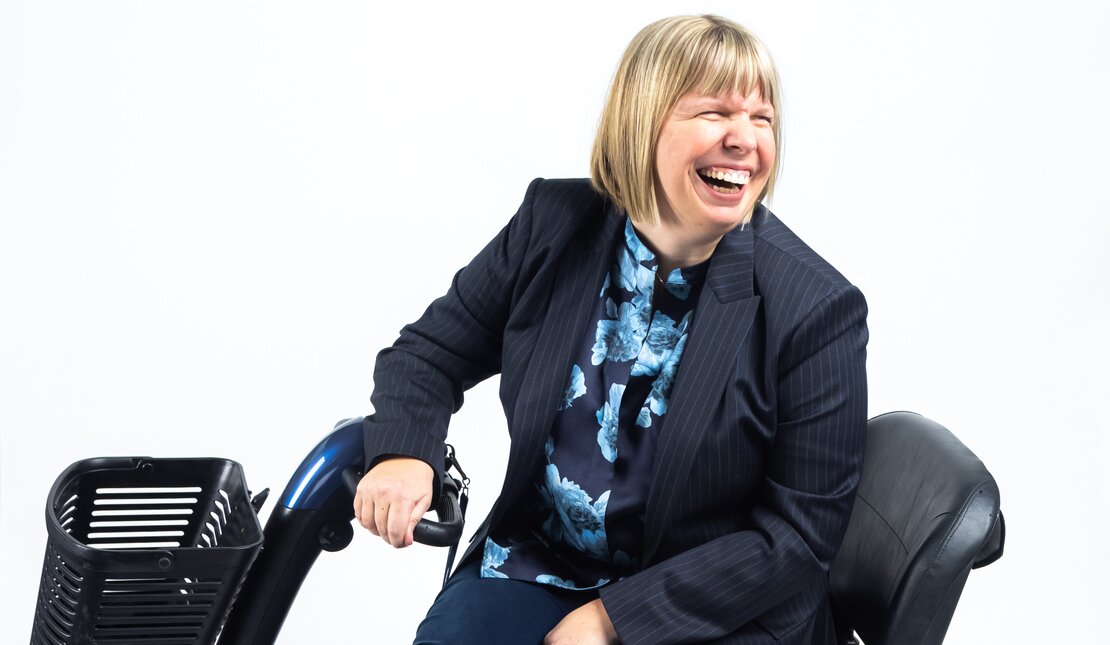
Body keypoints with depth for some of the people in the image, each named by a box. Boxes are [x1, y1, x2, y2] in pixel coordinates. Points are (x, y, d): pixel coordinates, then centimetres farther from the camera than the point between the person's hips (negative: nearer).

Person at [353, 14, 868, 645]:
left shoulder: (819, 310, -15)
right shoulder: (551, 224, -4)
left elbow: (801, 532, -12)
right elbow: (429, 353, 6)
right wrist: (402, 453, -17)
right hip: (535, 565, 3)